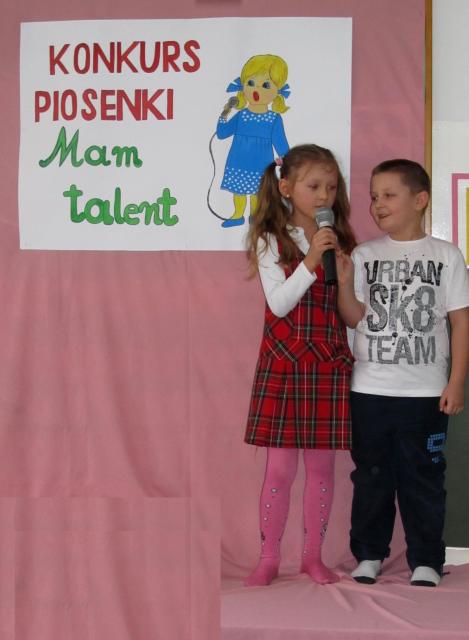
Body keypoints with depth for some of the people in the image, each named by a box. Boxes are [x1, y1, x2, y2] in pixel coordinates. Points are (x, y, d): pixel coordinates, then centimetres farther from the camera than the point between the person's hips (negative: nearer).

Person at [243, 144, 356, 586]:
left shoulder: (340, 241, 7)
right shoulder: (271, 241, -3)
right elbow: (279, 304, -14)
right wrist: (310, 261, -22)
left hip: (329, 366, 3)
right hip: (282, 365, -3)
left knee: (321, 465, 7)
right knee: (280, 467, 2)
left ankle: (313, 554, 19)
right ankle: (269, 558, 14)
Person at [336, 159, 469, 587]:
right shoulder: (364, 255, 5)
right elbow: (354, 317, 1)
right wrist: (344, 282, -16)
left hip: (426, 391, -2)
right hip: (369, 388, 2)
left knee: (423, 476, 5)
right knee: (371, 474, 10)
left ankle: (426, 559, 17)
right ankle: (369, 553, 22)